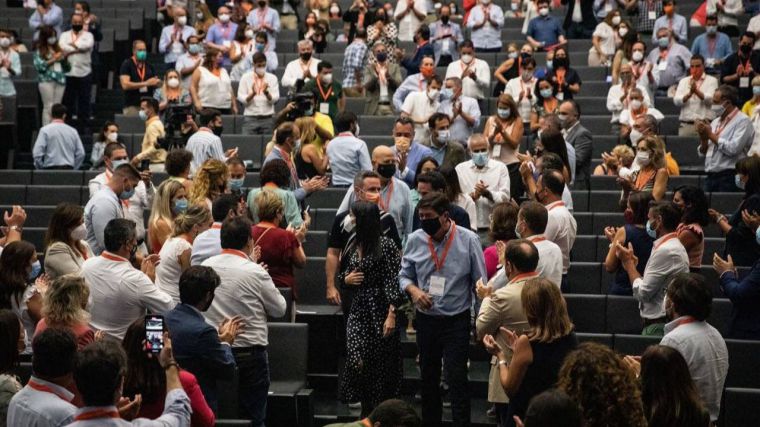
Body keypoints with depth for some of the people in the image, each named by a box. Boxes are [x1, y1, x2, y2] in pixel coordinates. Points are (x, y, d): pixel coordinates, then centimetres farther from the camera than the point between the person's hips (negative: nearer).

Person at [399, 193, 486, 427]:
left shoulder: (468, 240, -10)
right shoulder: (415, 239, -2)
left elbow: (480, 283, -3)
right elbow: (404, 275, 11)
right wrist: (413, 290, -11)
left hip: (456, 320, -4)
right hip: (426, 318, 4)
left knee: (457, 378, -8)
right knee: (428, 377, 16)